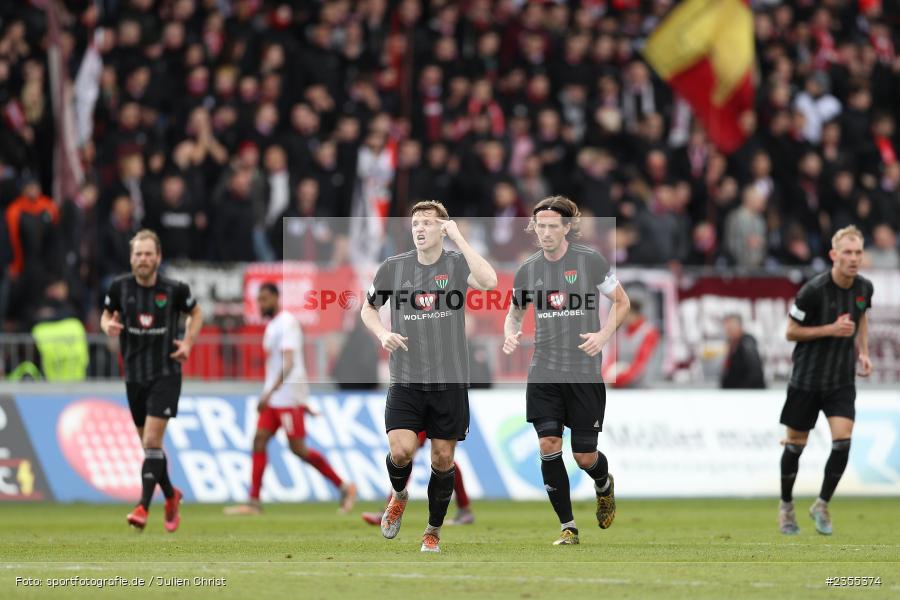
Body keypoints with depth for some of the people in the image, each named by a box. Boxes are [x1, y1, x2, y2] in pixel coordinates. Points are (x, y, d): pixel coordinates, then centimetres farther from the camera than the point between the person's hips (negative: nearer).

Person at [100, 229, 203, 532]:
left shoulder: (174, 289, -8)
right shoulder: (119, 287, -3)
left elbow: (195, 314, 10)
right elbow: (106, 315, 12)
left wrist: (188, 343, -5)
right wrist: (108, 326, -11)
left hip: (166, 374, -4)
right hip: (134, 376, 4)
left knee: (152, 441, -16)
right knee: (148, 444, 12)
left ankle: (143, 506, -17)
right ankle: (171, 496, 34)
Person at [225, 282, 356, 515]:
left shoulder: (286, 323, -12)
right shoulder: (272, 325, 18)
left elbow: (289, 363, -22)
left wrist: (270, 393, -30)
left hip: (288, 397, -9)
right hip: (273, 397, 9)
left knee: (298, 448, -9)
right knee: (259, 440, 0)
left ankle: (344, 487, 0)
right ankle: (254, 502, -2)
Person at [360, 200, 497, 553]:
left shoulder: (456, 264, -4)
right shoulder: (393, 268, 2)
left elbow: (488, 282, -26)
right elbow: (368, 308, 16)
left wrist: (458, 237, -22)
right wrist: (383, 334, -5)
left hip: (450, 381, 0)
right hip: (405, 380, 0)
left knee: (443, 459, 5)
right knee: (401, 451, -15)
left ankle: (434, 531, 24)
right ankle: (398, 494, 19)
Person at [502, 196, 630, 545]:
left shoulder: (590, 261, -5)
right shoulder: (527, 270, 5)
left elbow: (622, 301, 5)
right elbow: (515, 313, 20)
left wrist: (604, 334, -11)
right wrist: (510, 334, -3)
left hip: (585, 372, -2)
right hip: (544, 372, 2)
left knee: (584, 456, -1)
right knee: (549, 445, -11)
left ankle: (604, 485, 37)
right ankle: (567, 527, 0)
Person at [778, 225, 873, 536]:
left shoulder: (864, 287, -4)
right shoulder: (813, 290, -20)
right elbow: (791, 332, -11)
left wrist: (863, 352, 6)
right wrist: (831, 330, -21)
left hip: (842, 380, 3)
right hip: (807, 378, -3)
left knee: (842, 441, -12)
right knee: (796, 444, 7)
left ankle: (822, 504, 6)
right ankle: (786, 506, 28)